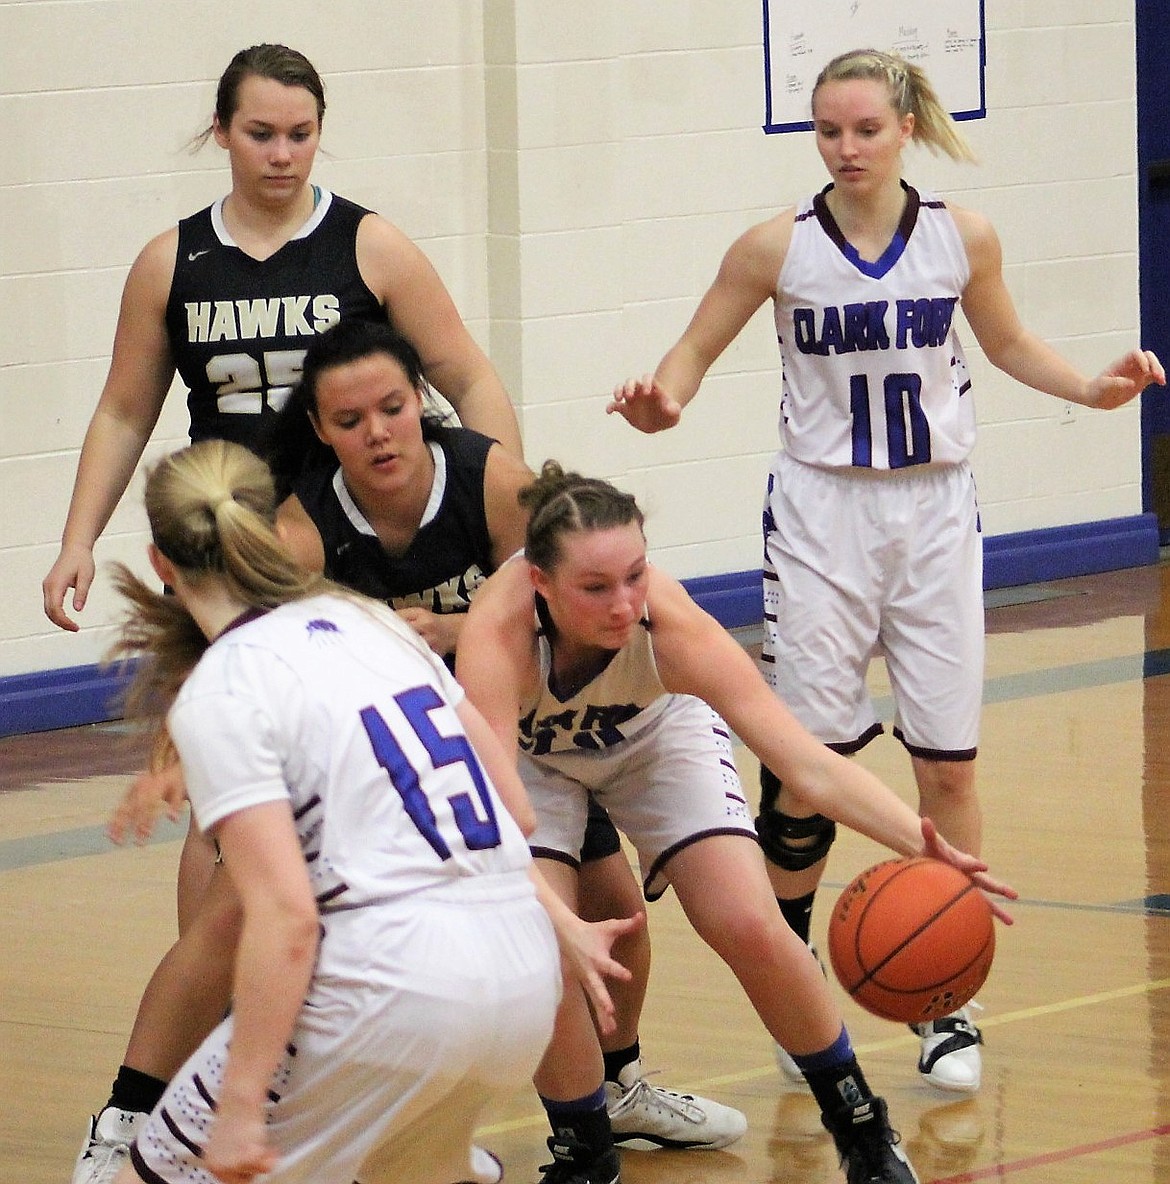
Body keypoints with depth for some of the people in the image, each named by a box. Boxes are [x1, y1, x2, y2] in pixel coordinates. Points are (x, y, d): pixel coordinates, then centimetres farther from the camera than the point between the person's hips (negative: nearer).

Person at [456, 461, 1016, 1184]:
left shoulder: (670, 622, -37)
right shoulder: (498, 631, -41)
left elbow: (807, 763, -39)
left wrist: (921, 844, -55)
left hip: (657, 733, 1)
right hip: (531, 758, -1)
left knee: (753, 931, -13)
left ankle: (861, 1125, 12)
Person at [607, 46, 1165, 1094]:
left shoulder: (962, 240, -2)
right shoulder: (780, 249, -7)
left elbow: (1009, 344, 15)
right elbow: (696, 350, 3)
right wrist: (663, 402, -19)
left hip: (934, 514, 1)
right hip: (821, 515, -1)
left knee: (947, 764, 0)